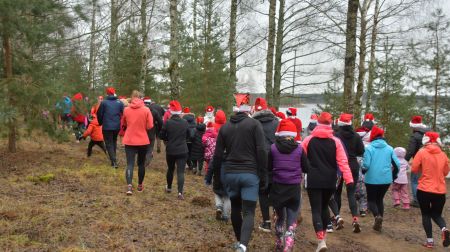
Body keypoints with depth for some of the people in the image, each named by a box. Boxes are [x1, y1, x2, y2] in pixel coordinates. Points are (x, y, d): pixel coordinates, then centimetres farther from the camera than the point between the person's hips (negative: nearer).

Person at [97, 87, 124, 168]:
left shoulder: (104, 103, -7)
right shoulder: (120, 103, -1)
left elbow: (99, 114, -1)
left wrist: (100, 123, 16)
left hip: (107, 127, -3)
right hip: (117, 126, 3)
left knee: (109, 144, 3)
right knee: (114, 142, 22)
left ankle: (114, 161, -11)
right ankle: (113, 158, 28)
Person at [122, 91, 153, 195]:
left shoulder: (126, 109, -2)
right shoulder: (146, 110, -8)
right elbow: (150, 126, -8)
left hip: (129, 141, 1)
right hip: (143, 141, 0)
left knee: (130, 164, 0)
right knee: (141, 163, 15)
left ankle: (129, 186, -18)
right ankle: (140, 185, 26)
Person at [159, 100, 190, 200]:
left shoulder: (167, 123, -11)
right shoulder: (185, 123, -5)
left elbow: (161, 136, -3)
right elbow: (188, 136, 8)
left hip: (170, 151, 1)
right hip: (182, 151, 0)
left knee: (170, 169, 21)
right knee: (181, 171, -2)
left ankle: (169, 188, 38)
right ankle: (180, 192, -15)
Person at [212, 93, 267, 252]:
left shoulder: (225, 127, 8)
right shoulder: (255, 124, -4)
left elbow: (218, 154, 9)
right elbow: (261, 152, -9)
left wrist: (216, 174, 18)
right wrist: (263, 177, -5)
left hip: (230, 173, 4)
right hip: (250, 174, -4)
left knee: (235, 208, 21)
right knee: (249, 212, -2)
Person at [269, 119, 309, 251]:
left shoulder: (273, 148, -6)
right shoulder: (299, 149, -5)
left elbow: (268, 167, 2)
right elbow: (306, 168, 2)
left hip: (277, 187, 1)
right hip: (294, 188, -1)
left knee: (280, 217, 22)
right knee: (292, 221, 6)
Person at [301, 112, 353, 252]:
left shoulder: (308, 140, -2)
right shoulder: (335, 141, 0)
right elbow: (342, 161, -8)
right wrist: (349, 179, -12)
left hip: (313, 180, -2)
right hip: (330, 181, 2)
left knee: (316, 210, -1)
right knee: (324, 207, 22)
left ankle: (321, 241, -15)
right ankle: (324, 234, 35)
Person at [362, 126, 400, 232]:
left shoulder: (369, 148, -9)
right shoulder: (389, 148, 2)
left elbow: (366, 164, -16)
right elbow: (397, 164, 0)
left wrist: (363, 170, 7)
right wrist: (394, 175, 17)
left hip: (372, 179, -4)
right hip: (386, 179, 4)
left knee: (371, 200, 12)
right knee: (379, 199, 21)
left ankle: (377, 216, -16)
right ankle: (379, 224, 17)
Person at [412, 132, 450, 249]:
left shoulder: (422, 152, -7)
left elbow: (414, 169, -6)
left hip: (424, 190, -3)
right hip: (440, 191, 3)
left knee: (426, 214, 12)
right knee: (436, 214, 19)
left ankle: (430, 241, 7)